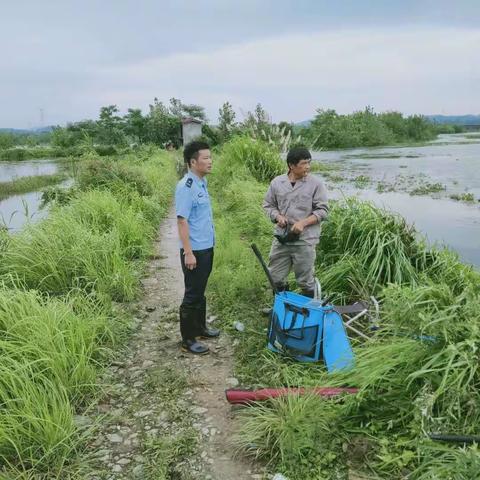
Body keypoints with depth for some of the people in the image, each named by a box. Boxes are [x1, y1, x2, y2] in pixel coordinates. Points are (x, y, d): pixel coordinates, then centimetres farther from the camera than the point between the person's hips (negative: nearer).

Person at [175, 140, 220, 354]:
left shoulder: (202, 182, 8)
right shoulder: (186, 187, -20)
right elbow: (182, 221, -21)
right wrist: (188, 253, -22)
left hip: (206, 248, 9)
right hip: (195, 251, -9)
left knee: (200, 292, 20)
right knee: (192, 295, 1)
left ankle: (200, 327, 35)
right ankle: (188, 339, 13)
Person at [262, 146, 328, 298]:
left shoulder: (315, 183, -6)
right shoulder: (277, 182, 3)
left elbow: (322, 210, -5)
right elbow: (268, 205, 13)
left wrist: (303, 223, -18)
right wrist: (278, 216, -8)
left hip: (305, 239, -3)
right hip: (281, 237, 4)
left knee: (306, 281, 5)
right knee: (275, 277, 11)